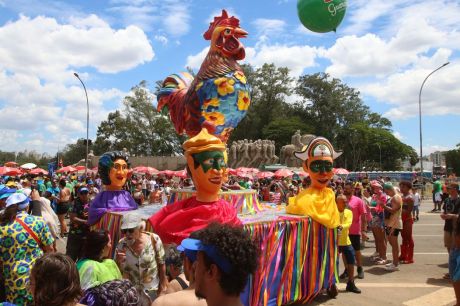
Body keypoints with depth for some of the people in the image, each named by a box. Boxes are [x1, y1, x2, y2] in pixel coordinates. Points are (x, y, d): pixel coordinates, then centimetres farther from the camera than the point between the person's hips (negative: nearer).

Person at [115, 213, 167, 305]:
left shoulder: (154, 239, -20)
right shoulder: (121, 244, -15)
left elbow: (161, 264, -8)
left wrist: (163, 285, -2)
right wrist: (118, 262, -25)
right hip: (130, 290, 1)